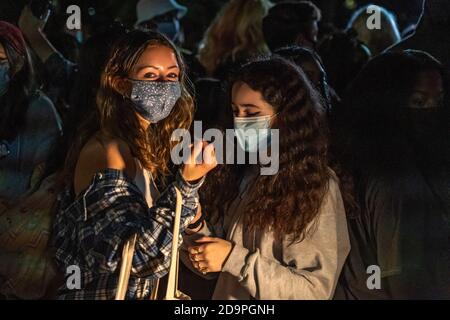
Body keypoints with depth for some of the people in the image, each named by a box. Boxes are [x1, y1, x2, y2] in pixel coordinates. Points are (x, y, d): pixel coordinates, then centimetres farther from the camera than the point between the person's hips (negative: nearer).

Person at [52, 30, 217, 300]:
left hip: (142, 292, 9)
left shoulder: (140, 148, 5)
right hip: (101, 293, -9)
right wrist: (187, 186, -32)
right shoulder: (105, 150, -21)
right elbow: (137, 255, -28)